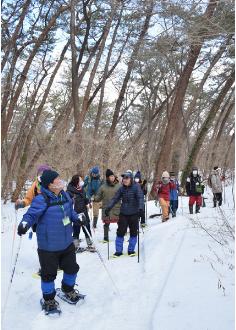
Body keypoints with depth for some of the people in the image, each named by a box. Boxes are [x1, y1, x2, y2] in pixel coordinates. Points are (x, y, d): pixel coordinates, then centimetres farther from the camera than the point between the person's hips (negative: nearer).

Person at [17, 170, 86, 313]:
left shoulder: (65, 195, 2)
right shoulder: (41, 199, -20)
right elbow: (32, 214, -20)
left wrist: (78, 217, -1)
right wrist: (25, 224, -40)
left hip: (67, 242, 7)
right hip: (48, 246, -6)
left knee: (72, 268, 21)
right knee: (49, 273, 8)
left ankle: (68, 289, 50)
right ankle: (48, 298, 35)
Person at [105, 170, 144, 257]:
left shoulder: (136, 187, -8)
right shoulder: (122, 188, 4)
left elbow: (140, 198, -18)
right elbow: (115, 199, 4)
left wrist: (141, 208, -32)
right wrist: (108, 208, -6)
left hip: (134, 214, -3)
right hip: (123, 213, 3)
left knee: (133, 232, 8)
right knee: (120, 232, 3)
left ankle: (131, 250, 24)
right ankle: (118, 250, 15)